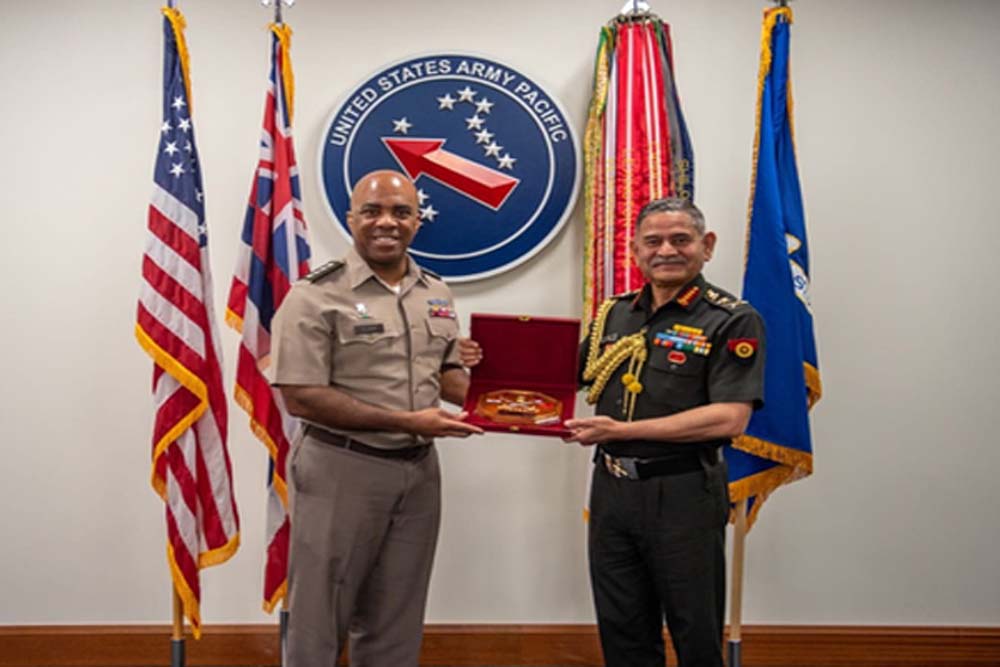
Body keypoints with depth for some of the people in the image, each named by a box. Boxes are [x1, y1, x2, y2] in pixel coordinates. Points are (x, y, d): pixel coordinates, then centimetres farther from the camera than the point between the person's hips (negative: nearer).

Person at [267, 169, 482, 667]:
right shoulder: (317, 295, -12)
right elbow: (301, 398, -17)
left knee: (396, 623, 18)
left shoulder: (436, 293, 8)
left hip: (419, 470, 6)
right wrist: (406, 421, -19)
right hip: (341, 471, -5)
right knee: (320, 618, 10)